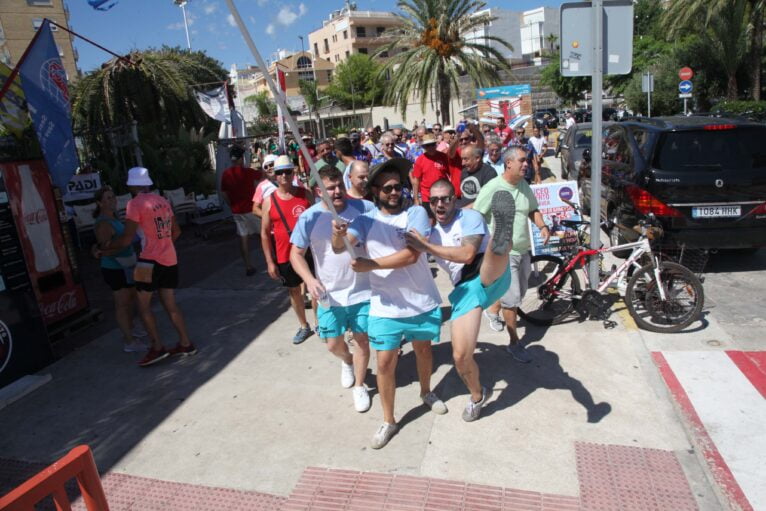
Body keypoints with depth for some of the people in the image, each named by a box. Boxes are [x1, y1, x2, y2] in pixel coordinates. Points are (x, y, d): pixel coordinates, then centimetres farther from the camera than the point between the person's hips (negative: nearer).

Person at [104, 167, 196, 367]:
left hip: (151, 261, -7)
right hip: (170, 260, 7)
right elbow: (176, 232, 19)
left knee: (143, 304, 5)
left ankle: (157, 347, 2)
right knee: (170, 304, 13)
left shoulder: (135, 203, -10)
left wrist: (106, 246, 5)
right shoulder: (163, 201, 11)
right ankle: (185, 344, 16)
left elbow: (126, 240, -11)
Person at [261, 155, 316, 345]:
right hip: (285, 256, 1)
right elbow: (265, 233, 0)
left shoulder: (305, 194, -4)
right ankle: (304, 326, 34)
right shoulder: (269, 201, -4)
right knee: (294, 291, 15)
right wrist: (270, 262, -3)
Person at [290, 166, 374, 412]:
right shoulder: (310, 217, -11)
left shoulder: (364, 208, -11)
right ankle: (347, 361, 49)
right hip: (330, 295, 1)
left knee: (362, 339, 10)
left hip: (363, 290, 0)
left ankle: (359, 386, 35)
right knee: (333, 344, 12)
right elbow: (296, 254, -4)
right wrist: (310, 279, -19)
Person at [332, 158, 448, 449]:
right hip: (385, 307, 0)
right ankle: (388, 421, 24)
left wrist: (370, 265, -25)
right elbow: (340, 247, -18)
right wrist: (338, 235, -41)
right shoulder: (366, 221, -3)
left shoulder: (416, 213, -10)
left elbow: (411, 255, -23)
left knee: (423, 349, 22)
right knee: (385, 363, 4)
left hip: (422, 302, 0)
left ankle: (426, 392, 51)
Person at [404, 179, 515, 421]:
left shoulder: (470, 217, 1)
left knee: (494, 250, -37)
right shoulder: (432, 231, 20)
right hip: (465, 290, 4)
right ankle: (477, 396, 24)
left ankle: (501, 238, -74)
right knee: (460, 356, -3)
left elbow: (467, 255, -14)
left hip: (489, 278, -4)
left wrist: (426, 246, -16)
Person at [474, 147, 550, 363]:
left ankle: (493, 310, 48)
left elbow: (533, 210, 17)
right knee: (512, 299, -3)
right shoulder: (492, 187, -17)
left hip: (523, 250, 7)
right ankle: (514, 343, 13)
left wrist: (542, 226, -2)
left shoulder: (524, 185, 4)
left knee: (517, 294, 20)